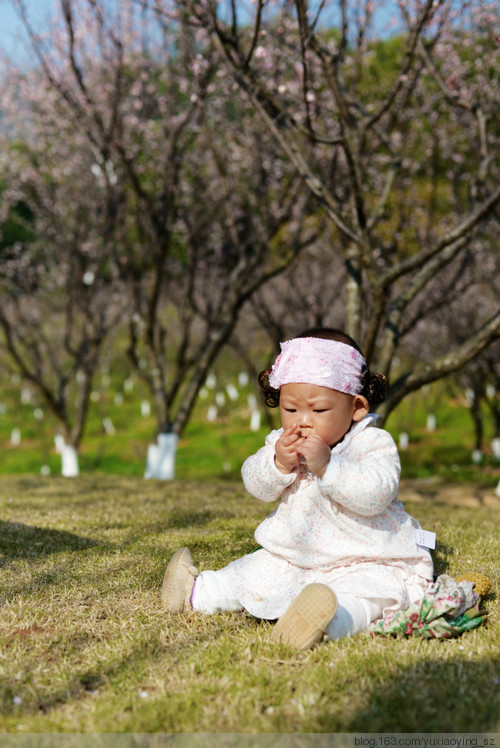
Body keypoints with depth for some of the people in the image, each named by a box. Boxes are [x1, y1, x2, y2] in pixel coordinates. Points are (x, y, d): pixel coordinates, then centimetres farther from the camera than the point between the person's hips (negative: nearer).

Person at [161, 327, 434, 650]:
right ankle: (198, 592, 27)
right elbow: (256, 485, 0)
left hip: (366, 562, -7)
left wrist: (326, 465, -38)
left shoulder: (374, 443, -14)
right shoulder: (283, 443, 5)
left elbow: (375, 495, -29)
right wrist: (278, 464, -21)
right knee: (255, 573, 9)